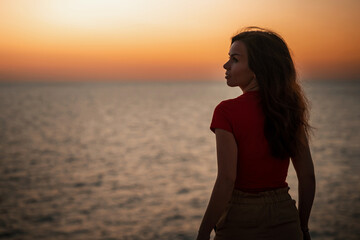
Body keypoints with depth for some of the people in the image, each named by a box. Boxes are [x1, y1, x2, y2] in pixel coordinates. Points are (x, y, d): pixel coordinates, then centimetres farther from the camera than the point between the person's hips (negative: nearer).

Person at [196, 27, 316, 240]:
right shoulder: (289, 110, 0)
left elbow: (226, 180, -19)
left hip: (240, 222, -4)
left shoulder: (227, 112, -15)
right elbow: (308, 176, 3)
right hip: (284, 217, 4)